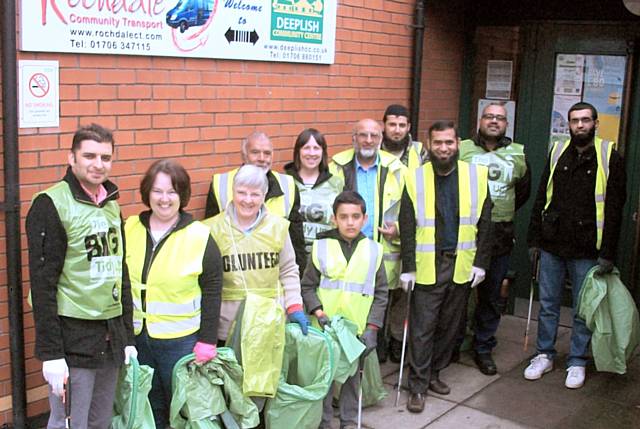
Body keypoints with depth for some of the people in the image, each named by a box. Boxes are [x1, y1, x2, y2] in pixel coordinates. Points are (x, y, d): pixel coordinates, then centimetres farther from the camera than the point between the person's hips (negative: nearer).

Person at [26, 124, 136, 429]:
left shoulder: (112, 204, 9)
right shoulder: (51, 205, -11)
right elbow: (43, 284, -14)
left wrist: (128, 338, 12)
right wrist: (50, 353, -17)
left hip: (111, 335, 7)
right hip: (73, 337, -6)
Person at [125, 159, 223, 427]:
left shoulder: (200, 237, -10)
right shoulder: (130, 229, 0)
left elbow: (212, 293, -8)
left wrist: (207, 342, -10)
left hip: (181, 341, -3)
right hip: (136, 336, 4)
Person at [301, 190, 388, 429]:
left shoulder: (373, 250, 0)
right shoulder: (321, 247, -4)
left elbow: (381, 293, 2)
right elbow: (307, 286, 1)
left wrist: (371, 328, -5)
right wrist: (318, 314, -12)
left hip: (357, 329, 1)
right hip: (325, 328, -1)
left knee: (352, 375, 13)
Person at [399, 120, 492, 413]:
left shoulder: (476, 176, 1)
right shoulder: (415, 179, -4)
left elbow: (484, 223, 4)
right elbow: (407, 228, -4)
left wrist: (481, 262, 0)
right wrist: (407, 267, -7)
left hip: (461, 265, 2)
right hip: (427, 266, -2)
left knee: (449, 325, 13)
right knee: (422, 328, 1)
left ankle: (434, 373, 30)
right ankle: (418, 385, 13)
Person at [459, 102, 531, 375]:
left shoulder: (518, 154, 8)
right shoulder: (462, 149, -1)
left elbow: (524, 190, 21)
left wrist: (503, 214, 14)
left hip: (499, 236, 2)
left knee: (491, 295, 10)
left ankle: (483, 348, 23)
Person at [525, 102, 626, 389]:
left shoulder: (609, 158, -4)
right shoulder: (557, 153, 6)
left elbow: (614, 209, -6)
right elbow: (541, 199, 9)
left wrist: (608, 253, -10)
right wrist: (534, 240, 5)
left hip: (586, 250, -3)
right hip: (552, 246, 3)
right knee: (547, 305, 12)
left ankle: (577, 362, 22)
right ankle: (544, 355, 27)